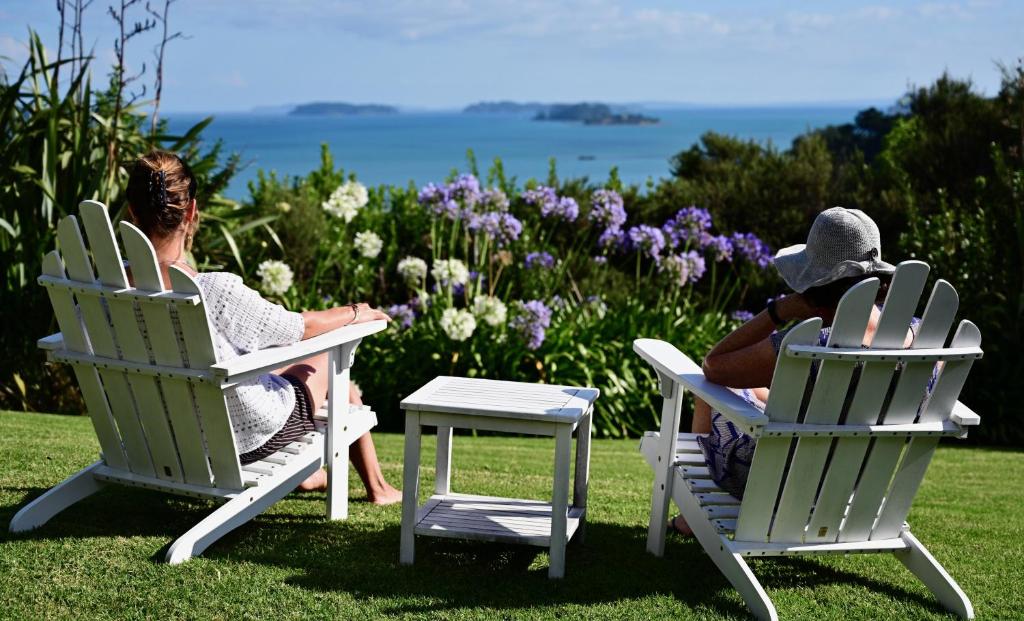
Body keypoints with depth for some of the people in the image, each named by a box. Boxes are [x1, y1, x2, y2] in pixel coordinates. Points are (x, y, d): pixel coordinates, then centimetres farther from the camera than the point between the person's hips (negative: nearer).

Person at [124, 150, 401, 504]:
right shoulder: (215, 290, -35)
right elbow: (301, 328, -19)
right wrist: (357, 313, 1)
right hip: (248, 438, -6)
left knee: (277, 354, 29)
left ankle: (306, 472, 48)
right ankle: (377, 488, 38)